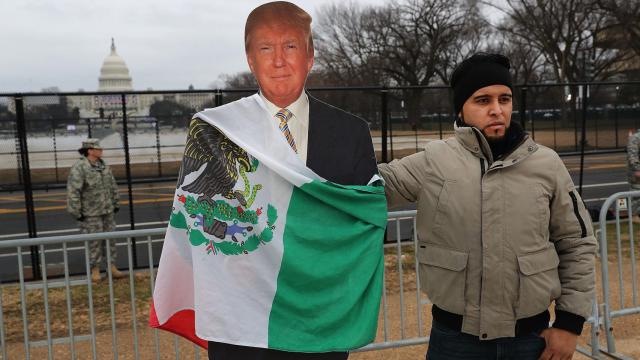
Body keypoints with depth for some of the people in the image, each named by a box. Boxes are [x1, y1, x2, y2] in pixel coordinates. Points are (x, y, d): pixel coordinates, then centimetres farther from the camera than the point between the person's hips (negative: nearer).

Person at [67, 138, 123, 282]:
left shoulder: (103, 165, 7)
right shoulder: (79, 168, -15)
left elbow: (113, 186, 16)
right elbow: (73, 192, -17)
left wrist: (115, 204, 16)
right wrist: (76, 212, -16)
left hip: (108, 211, 6)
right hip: (91, 213, -6)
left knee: (110, 238, 9)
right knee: (94, 241, 1)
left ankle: (112, 267, 19)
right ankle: (95, 270, 14)